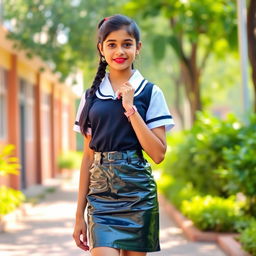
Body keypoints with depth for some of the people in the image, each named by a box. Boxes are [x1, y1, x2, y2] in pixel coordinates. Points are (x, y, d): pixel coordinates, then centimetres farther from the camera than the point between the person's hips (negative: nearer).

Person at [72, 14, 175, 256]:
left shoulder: (150, 93, 1)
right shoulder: (91, 96, 8)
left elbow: (158, 153, -6)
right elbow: (88, 156, 10)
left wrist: (130, 108, -12)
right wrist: (79, 213, 9)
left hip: (137, 192, -1)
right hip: (101, 195, 1)